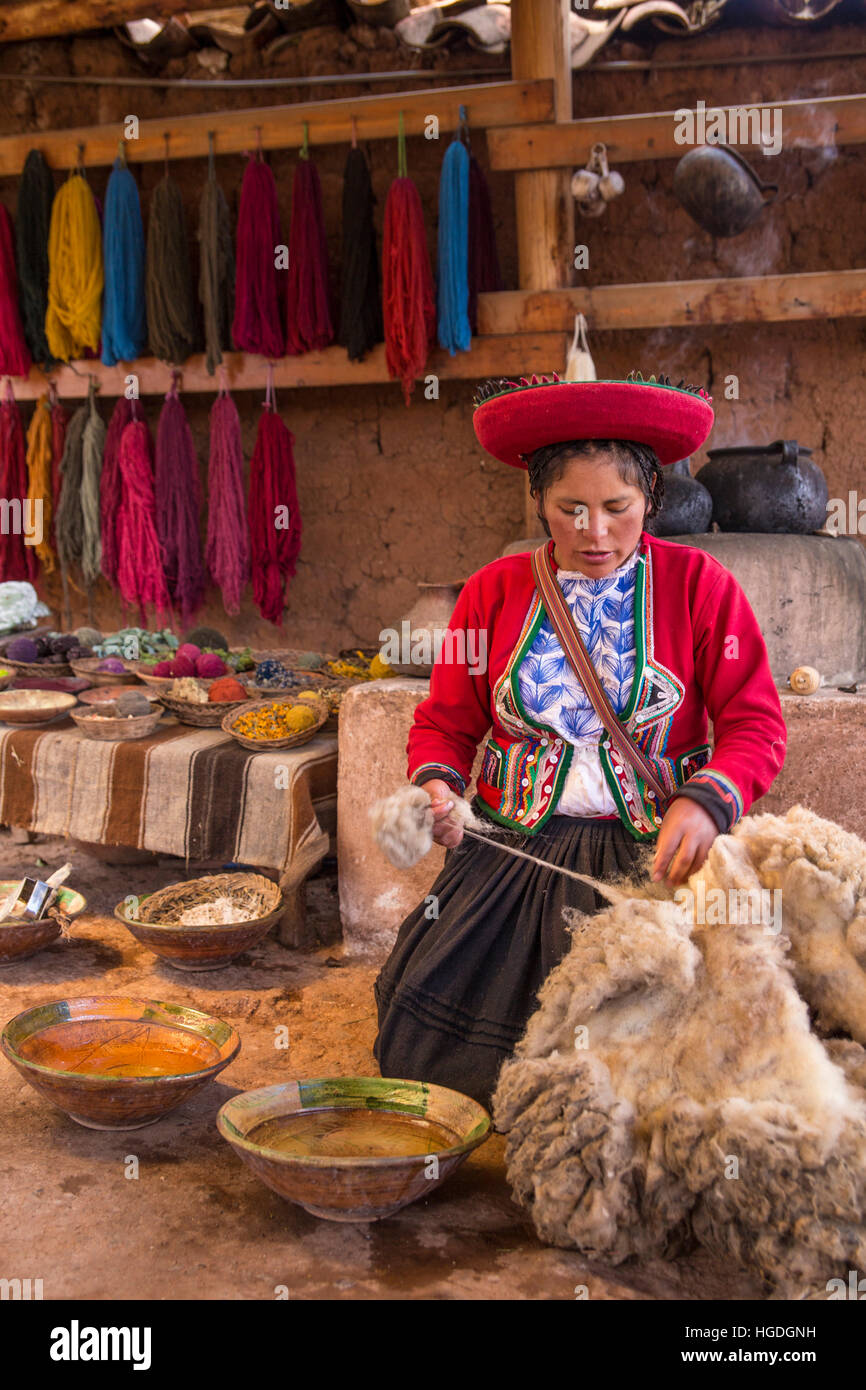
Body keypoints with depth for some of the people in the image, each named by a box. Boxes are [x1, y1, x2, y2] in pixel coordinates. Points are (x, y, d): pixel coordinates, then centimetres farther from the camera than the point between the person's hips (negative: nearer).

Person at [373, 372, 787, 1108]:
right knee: (421, 1035, -13)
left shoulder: (700, 585, 2)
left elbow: (756, 724, 0)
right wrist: (437, 785, -10)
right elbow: (445, 723, 12)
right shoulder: (494, 591, 8)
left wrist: (707, 800, -20)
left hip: (651, 853, -2)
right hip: (513, 850, 2)